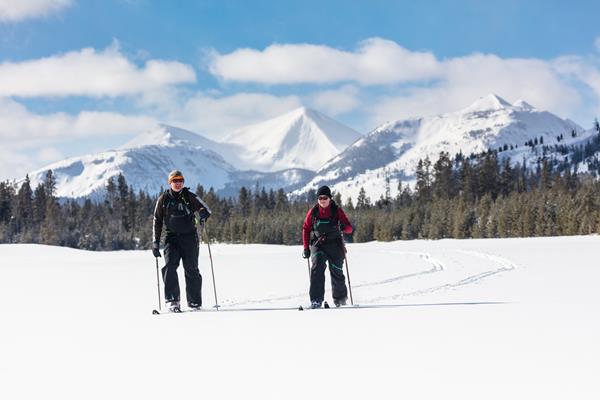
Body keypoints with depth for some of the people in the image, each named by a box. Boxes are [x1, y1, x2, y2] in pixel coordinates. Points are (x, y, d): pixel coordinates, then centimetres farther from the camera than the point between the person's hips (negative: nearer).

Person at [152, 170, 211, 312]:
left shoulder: (189, 197, 2)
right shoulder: (163, 199, 5)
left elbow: (204, 208, 2)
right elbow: (157, 220, 11)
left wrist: (202, 215, -24)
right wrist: (156, 241, 5)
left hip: (190, 236, -1)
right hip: (172, 237, 1)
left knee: (191, 269, -1)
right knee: (169, 266, -17)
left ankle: (195, 303, 8)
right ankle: (172, 300, -17)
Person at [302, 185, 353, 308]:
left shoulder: (337, 211, 0)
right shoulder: (313, 212, 4)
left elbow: (349, 229, -3)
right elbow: (306, 229, 14)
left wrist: (343, 227, -27)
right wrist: (306, 248, 8)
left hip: (334, 244, 0)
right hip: (317, 244, 0)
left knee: (336, 271, 2)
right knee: (317, 267, -22)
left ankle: (340, 298, 29)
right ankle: (316, 300, -26)